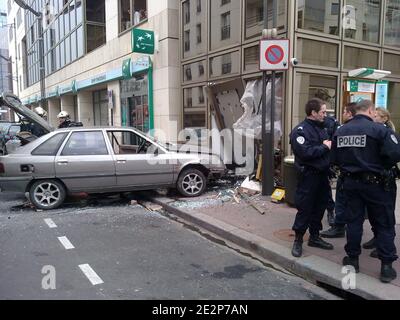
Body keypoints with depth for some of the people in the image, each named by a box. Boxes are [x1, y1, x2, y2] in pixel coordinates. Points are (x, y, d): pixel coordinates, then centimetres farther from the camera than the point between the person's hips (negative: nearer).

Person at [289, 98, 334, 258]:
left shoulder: (321, 128, 14)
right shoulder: (300, 130, -13)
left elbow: (329, 145, 21)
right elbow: (305, 152, -25)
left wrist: (330, 145, 0)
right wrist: (324, 147, -14)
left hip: (322, 174, 8)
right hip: (309, 175, -8)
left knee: (320, 207, 15)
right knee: (305, 208, -1)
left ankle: (314, 237, 29)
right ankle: (298, 240, 13)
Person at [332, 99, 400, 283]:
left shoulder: (340, 131, 2)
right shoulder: (379, 130, -13)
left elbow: (334, 158, 4)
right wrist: (382, 166, 1)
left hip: (350, 182, 4)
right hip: (375, 183, -4)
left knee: (353, 221, 15)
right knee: (384, 225, 8)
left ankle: (352, 259, 24)